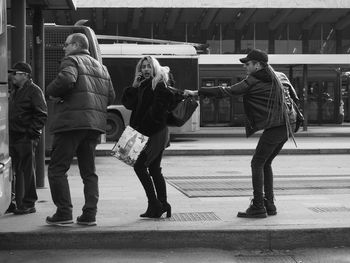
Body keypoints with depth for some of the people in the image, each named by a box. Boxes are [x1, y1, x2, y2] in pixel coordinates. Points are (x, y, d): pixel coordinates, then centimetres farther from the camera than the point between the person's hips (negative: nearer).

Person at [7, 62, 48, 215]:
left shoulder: (34, 91, -7)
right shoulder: (14, 91, 19)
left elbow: (42, 114, -12)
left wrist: (31, 132, -17)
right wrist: (8, 132, 15)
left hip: (26, 138, -8)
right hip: (13, 136, 8)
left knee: (26, 171, -4)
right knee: (15, 170, 9)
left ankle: (28, 204, 2)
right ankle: (17, 202, 17)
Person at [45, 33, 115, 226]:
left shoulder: (71, 60, -2)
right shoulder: (101, 67, 21)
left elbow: (66, 80, -22)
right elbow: (110, 96, 16)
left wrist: (51, 92, -6)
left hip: (71, 122, -7)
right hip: (94, 124, 8)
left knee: (57, 168, 0)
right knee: (89, 171, 12)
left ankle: (64, 212, -4)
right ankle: (90, 214, 8)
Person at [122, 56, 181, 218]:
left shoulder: (160, 85, -8)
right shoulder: (142, 86, 17)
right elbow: (128, 103, 9)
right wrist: (134, 87, -2)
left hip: (156, 133, -9)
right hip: (146, 134, 9)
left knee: (139, 165, -13)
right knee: (154, 170, 10)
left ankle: (154, 204, -10)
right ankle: (163, 204, 15)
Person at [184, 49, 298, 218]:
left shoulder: (254, 81, -7)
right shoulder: (279, 76, 17)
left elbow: (227, 91, -9)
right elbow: (293, 95, 27)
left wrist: (197, 92, -7)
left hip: (275, 127, -9)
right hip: (287, 125, 9)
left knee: (257, 163, -2)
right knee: (266, 163, 17)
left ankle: (258, 207, -3)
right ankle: (269, 204, 17)